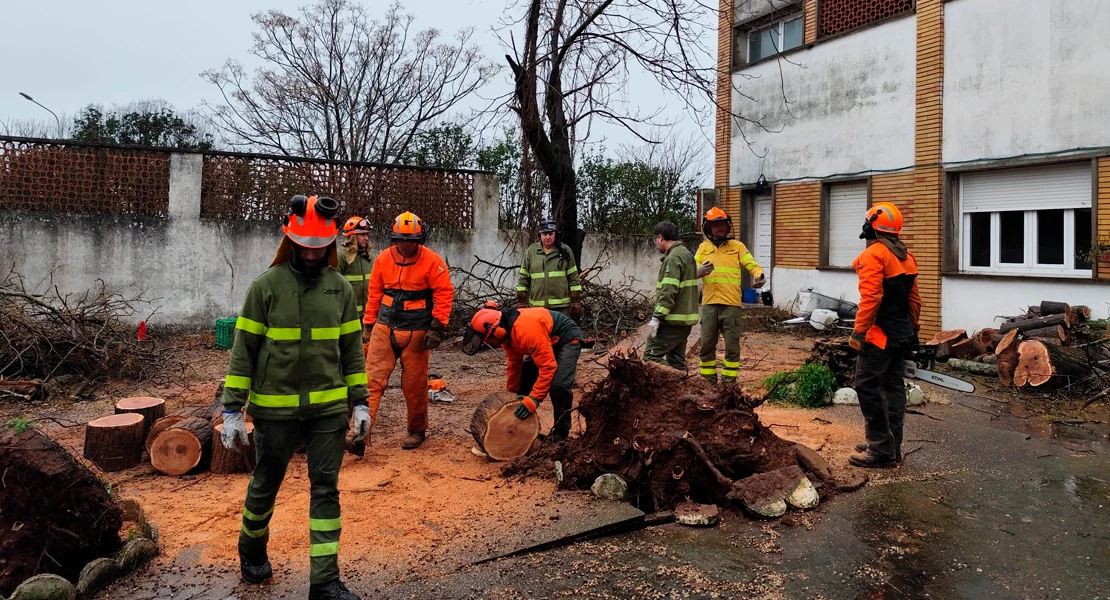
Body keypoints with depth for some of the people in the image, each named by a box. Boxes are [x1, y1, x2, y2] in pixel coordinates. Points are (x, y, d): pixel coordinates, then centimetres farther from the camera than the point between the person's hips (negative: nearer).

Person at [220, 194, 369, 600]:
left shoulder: (341, 288, 3)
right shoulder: (266, 286, -6)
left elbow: (352, 350, 8)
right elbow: (243, 350, -5)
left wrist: (360, 403, 5)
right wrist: (232, 410, -6)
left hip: (329, 407, 2)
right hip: (275, 408, -2)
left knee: (326, 490, 4)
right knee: (265, 485, 16)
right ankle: (252, 550, 44)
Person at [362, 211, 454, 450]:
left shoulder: (431, 261, -8)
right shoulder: (383, 259, 3)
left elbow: (444, 293, -9)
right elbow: (374, 294, 8)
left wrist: (437, 328, -14)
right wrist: (369, 325, 9)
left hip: (416, 331, -3)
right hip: (384, 328, 3)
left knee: (414, 384, 6)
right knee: (372, 378, -5)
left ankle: (417, 431, 23)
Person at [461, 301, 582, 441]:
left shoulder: (526, 329, -38)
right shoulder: (507, 330, -9)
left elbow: (548, 367, -36)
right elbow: (514, 365, 3)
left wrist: (534, 399, -37)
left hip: (569, 339, -9)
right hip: (549, 341, 9)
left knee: (559, 384, -25)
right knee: (524, 377, 5)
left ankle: (560, 433, -9)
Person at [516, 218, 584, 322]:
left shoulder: (565, 251, 5)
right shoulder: (530, 252, 7)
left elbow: (574, 278, 6)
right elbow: (523, 279, 9)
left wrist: (576, 302, 1)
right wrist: (521, 303, 5)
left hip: (561, 306, -1)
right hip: (537, 306, 1)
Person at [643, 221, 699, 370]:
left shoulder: (673, 258, -14)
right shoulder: (686, 254, 17)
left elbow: (668, 292, -23)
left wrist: (656, 317, -21)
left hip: (673, 320, -10)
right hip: (685, 318, 10)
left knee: (651, 355, -8)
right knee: (676, 360, 12)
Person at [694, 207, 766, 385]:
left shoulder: (737, 246, 6)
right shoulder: (703, 247, 11)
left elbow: (753, 265, -1)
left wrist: (759, 276, -23)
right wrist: (699, 271, -20)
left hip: (731, 304, -2)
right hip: (709, 304, 2)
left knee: (732, 346, 3)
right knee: (707, 345, 6)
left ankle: (729, 383, 13)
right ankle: (708, 382, 18)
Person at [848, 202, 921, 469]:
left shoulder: (873, 254, -14)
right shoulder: (906, 256, 14)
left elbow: (870, 297, -23)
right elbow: (914, 299, 16)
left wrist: (859, 331, -19)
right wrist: (912, 330, 23)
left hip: (880, 333, -9)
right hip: (901, 333, 9)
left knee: (868, 387, -5)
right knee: (893, 386, 13)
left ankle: (880, 451, -4)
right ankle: (892, 447, 20)